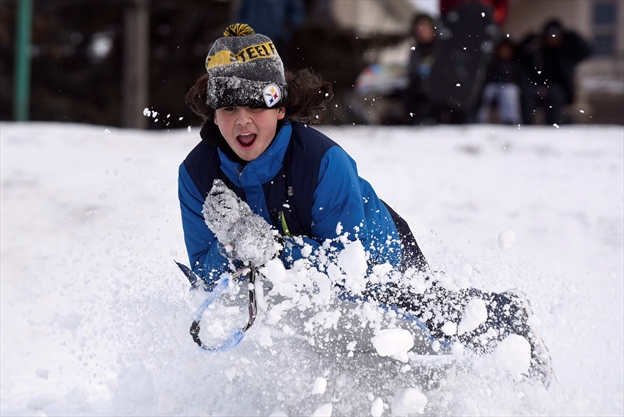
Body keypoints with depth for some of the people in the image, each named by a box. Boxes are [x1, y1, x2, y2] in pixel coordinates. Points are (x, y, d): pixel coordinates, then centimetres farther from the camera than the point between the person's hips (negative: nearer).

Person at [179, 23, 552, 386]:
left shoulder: (324, 160, -36)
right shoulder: (197, 174, -24)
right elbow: (207, 274, -19)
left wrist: (273, 249, -48)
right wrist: (235, 249, -41)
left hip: (381, 260, -4)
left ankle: (510, 316, 33)